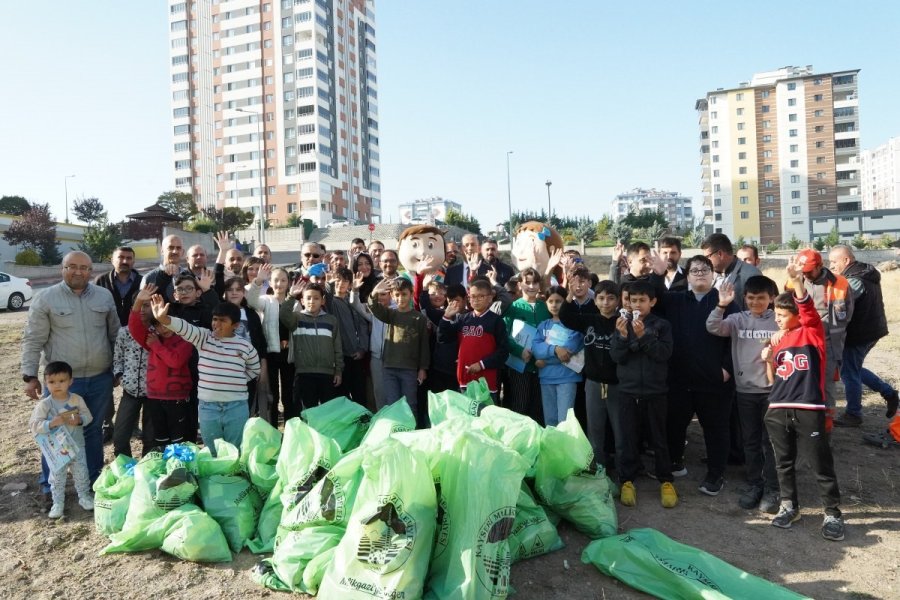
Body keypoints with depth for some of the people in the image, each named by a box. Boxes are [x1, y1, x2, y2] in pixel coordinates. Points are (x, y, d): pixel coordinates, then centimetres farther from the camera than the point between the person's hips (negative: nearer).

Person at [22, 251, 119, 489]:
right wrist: (30, 376, -7)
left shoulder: (105, 296, 4)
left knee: (93, 429, 15)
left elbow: (115, 334, 11)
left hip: (100, 379, 3)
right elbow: (33, 341, -4)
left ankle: (94, 479, 30)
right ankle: (50, 484, 25)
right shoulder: (45, 299, -6)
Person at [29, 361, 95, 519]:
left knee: (81, 473, 14)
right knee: (57, 476, 12)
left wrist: (79, 420, -24)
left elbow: (88, 416, -3)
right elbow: (34, 425, -18)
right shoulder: (44, 404, -15)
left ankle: (84, 496, 33)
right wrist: (52, 423, -33)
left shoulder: (77, 399, -9)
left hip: (77, 445, 2)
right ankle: (58, 502, 28)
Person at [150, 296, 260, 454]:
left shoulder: (245, 346, -1)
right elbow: (184, 328, -20)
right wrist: (163, 318, -38)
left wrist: (237, 381, 3)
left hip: (236, 407, -1)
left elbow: (255, 370, 15)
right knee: (212, 454, 16)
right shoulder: (204, 338, -1)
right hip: (208, 407, 1)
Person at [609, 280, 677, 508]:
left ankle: (666, 481, 18)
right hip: (627, 389, 1)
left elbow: (665, 354, -12)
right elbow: (616, 357, -4)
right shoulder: (623, 324, 4)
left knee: (659, 436, 7)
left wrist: (643, 336, -22)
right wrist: (622, 336, -20)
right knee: (629, 436, 5)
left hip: (655, 389, -1)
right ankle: (627, 480, 14)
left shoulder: (662, 325, -1)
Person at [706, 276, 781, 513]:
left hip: (772, 389, -2)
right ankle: (754, 484, 23)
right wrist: (721, 305, -28)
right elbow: (713, 328, -14)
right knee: (750, 441, 11)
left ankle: (772, 489, 15)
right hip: (745, 389, 2)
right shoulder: (738, 319, 1)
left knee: (771, 441, 5)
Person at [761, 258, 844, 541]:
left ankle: (833, 514, 15)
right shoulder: (777, 341, 14)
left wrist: (797, 281, -37)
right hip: (778, 411, 5)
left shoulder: (812, 332, 1)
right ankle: (789, 506, 27)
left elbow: (808, 309, -21)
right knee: (784, 462, 14)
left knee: (821, 465, 3)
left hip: (808, 410, -5)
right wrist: (769, 361, -3)